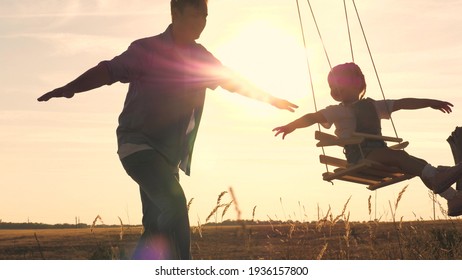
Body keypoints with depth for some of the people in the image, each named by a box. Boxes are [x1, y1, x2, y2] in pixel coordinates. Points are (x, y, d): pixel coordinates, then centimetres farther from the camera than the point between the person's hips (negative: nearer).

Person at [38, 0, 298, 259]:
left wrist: (271, 98, 32)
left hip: (168, 152, 6)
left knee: (157, 223, 5)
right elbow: (110, 69, -14)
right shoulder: (148, 49, -6)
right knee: (174, 202, -25)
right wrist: (71, 87, -29)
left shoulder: (200, 57, 11)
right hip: (138, 144, -6)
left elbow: (233, 81, 23)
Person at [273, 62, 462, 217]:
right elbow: (314, 117, -3)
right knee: (398, 155, -33)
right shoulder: (338, 111, 10)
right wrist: (291, 126, -18)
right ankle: (438, 176, -47)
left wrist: (429, 102, 24)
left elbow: (402, 103, 25)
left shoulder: (373, 106, 25)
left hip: (379, 152, 6)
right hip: (360, 157, -6)